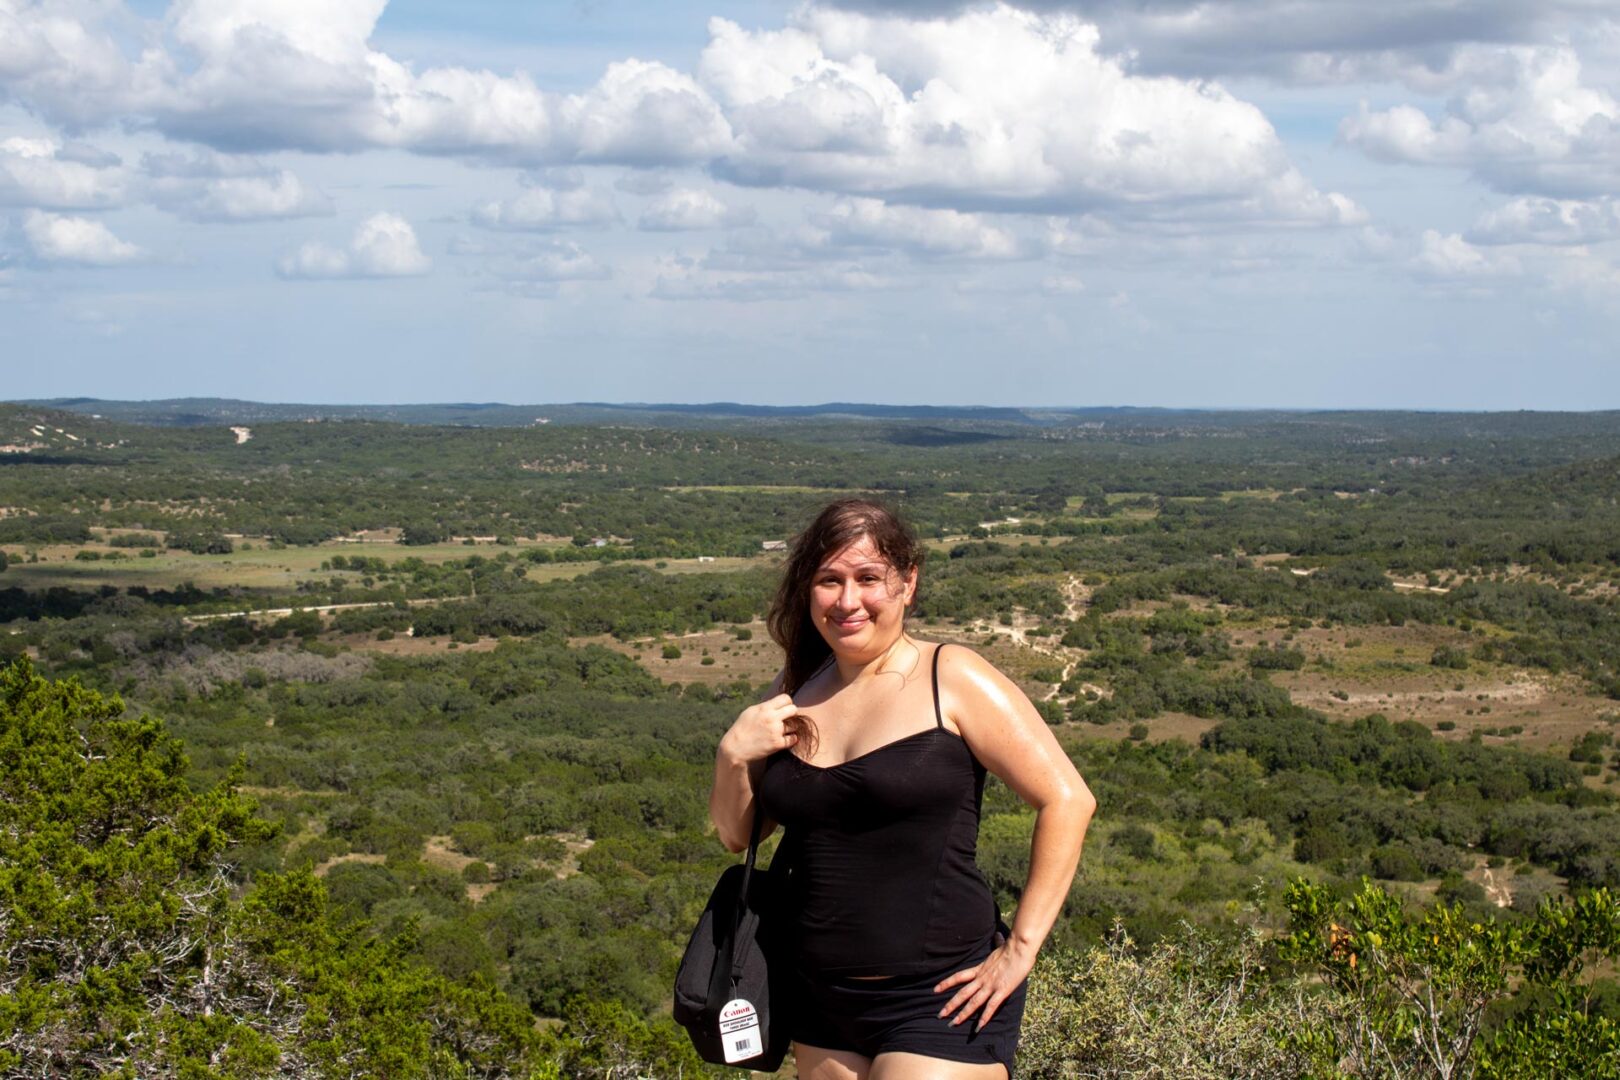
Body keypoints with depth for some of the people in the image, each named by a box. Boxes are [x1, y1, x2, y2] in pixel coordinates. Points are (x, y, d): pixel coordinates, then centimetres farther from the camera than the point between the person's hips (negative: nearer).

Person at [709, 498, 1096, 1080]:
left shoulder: (952, 679, -8)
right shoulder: (794, 693, 8)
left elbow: (1067, 801, -9)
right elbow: (737, 832, 15)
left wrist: (1021, 946, -11)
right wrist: (732, 755, -5)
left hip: (939, 1002, -6)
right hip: (820, 1003, 6)